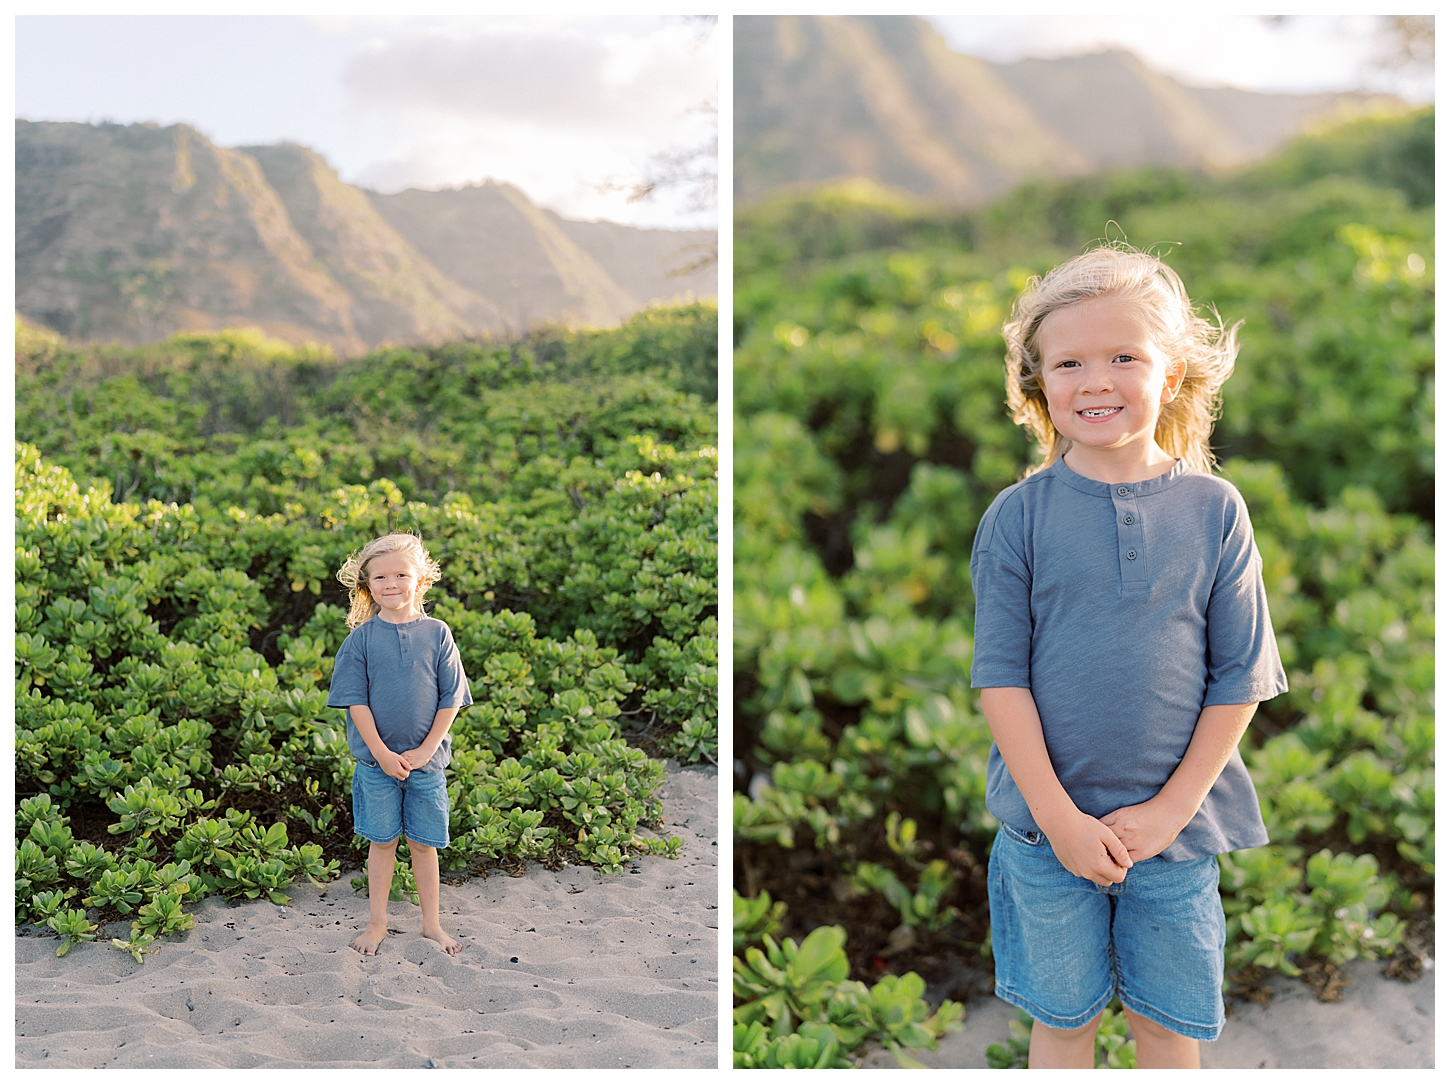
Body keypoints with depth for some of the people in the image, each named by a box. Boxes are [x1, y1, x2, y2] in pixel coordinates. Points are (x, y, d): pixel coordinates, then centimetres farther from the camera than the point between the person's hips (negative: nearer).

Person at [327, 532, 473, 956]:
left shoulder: (436, 634, -2)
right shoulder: (361, 638, -4)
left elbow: (451, 698, -1)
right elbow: (355, 700, -5)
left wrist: (425, 750, -9)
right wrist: (381, 753, -12)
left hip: (426, 760, 1)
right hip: (376, 759, 0)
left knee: (424, 844, 9)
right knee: (382, 842, 10)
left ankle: (431, 923, 23)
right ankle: (377, 922, 25)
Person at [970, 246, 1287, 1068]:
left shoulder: (1214, 510, -5)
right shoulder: (1018, 516, -7)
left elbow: (1239, 677, -3)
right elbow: (1000, 676, -7)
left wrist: (1169, 809, -9)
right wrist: (1059, 817, -13)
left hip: (1178, 824, 1)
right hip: (1047, 824, 0)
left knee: (1171, 1023, 15)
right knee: (1062, 1018, 14)